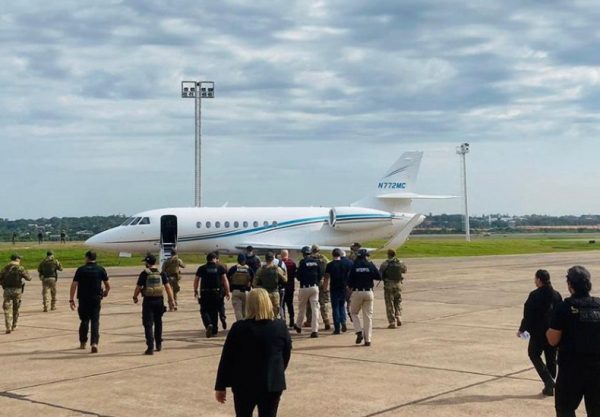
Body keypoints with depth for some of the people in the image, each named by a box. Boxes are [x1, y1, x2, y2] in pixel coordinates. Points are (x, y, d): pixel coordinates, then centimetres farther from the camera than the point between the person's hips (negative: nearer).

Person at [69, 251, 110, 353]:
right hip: (96, 299, 0)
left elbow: (74, 285, -6)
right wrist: (106, 292, 29)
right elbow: (108, 286, 7)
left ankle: (82, 342, 22)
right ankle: (94, 343, -12)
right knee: (95, 321, 2)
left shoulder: (81, 270, -2)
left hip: (83, 299, 0)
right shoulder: (101, 270, 2)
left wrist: (71, 300, -2)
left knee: (84, 320, 15)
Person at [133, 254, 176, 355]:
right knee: (158, 323, 21)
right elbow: (168, 287, -2)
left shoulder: (144, 274, -7)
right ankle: (158, 344, 30)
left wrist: (135, 297, 16)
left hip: (148, 301, -4)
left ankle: (150, 348, -9)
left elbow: (138, 288, -3)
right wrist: (171, 301, 0)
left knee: (148, 325, 0)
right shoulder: (161, 273, 2)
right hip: (159, 301, 4)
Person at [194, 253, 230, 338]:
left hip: (204, 293, -1)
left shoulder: (201, 268, 2)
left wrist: (196, 291, 17)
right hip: (216, 293, 1)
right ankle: (214, 330, 19)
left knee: (204, 311, 5)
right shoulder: (220, 268, 2)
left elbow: (196, 280, 4)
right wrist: (227, 292, 1)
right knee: (214, 312, 14)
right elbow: (225, 280, -2)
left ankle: (209, 324, -22)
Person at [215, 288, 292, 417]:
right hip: (273, 384, 1)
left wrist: (220, 386, 3)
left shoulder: (239, 328, -9)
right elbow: (287, 354, 8)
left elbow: (227, 359, -5)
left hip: (244, 385, -1)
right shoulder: (281, 327, -4)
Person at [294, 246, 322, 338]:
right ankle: (315, 330, -7)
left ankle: (298, 326, 32)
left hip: (304, 287, -2)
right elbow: (320, 274, 4)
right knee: (315, 308, 0)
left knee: (302, 307, 15)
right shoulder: (316, 262, 2)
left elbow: (299, 276, -9)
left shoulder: (302, 262, -9)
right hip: (315, 287, 2)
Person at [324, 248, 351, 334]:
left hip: (334, 289, -3)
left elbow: (327, 278, -6)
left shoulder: (330, 265, -6)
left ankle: (337, 328, 2)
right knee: (342, 306, 20)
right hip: (343, 288, 3)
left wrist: (325, 288, 2)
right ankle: (343, 322, 0)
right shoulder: (346, 264, 1)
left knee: (335, 308, 3)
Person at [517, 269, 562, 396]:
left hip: (538, 332, -5)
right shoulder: (556, 295, 4)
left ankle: (548, 380, -5)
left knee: (534, 354, 10)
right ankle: (550, 386, 17)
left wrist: (522, 329, -3)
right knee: (551, 358, 13)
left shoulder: (535, 295, -14)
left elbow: (528, 315, -14)